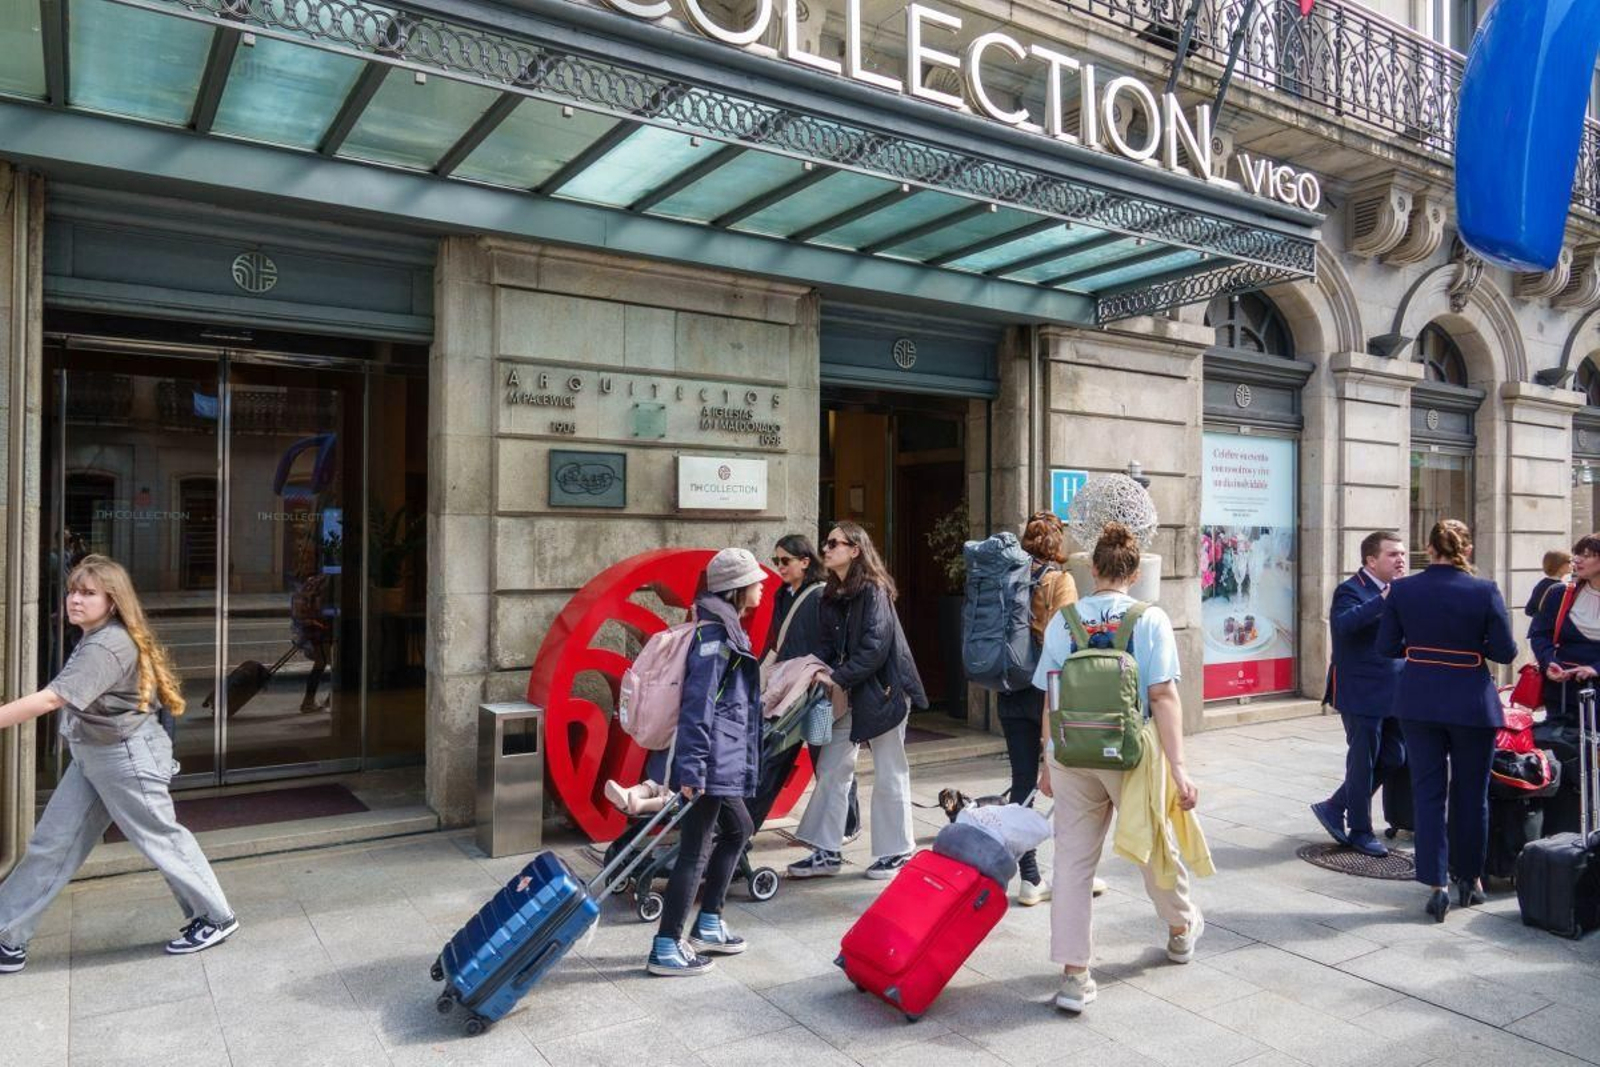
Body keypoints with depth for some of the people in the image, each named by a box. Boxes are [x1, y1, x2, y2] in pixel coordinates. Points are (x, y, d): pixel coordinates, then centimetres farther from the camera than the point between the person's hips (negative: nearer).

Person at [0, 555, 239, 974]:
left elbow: (50, 699, -32)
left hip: (127, 757, -9)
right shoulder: (94, 641, 6)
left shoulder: (107, 647, -25)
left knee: (161, 838, 4)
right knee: (50, 845, 10)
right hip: (91, 756, 9)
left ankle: (216, 918, 18)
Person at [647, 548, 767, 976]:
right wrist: (691, 770, -24)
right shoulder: (713, 638, -17)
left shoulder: (729, 632, 14)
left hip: (723, 761, 11)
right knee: (695, 851, -3)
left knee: (737, 830, 21)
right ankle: (665, 948, 8)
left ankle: (707, 925, 32)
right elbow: (697, 707, -22)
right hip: (710, 762, -11)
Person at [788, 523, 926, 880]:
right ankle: (825, 852, 15)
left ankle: (896, 852, 19)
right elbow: (829, 645, 10)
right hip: (849, 693, 8)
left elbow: (875, 647, -21)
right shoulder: (831, 595, 9)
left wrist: (837, 677, -22)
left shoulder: (873, 590, -14)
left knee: (889, 774, 5)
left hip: (882, 689, -8)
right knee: (831, 769, 7)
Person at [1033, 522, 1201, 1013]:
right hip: (1130, 756, -1)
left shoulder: (1063, 621, 0)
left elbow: (1051, 699, 3)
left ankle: (1074, 974, 9)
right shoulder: (1150, 619, -7)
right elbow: (1163, 697, -13)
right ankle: (1181, 928, 48)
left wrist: (1048, 762, 13)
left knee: (1072, 860, 7)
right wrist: (1177, 767, -11)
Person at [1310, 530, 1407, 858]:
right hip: (1362, 692, -8)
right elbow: (1343, 623, -35)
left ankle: (1334, 807, 27)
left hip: (1393, 692, 8)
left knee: (1394, 758, 14)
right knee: (1364, 762, 4)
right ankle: (1360, 831, 21)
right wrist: (1384, 599, -39)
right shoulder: (1351, 590, -14)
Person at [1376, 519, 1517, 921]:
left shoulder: (1402, 590, -5)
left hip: (1418, 701, 1)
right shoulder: (1484, 591, -11)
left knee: (1428, 791, 8)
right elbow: (1505, 651, -8)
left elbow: (1386, 646, -1)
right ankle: (1468, 879, 28)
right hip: (1471, 702, -1)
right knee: (1470, 793, 14)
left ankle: (1436, 884, 4)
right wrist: (1472, 645, 11)